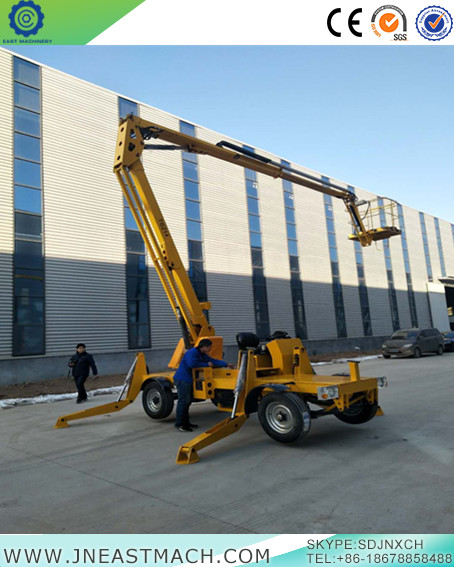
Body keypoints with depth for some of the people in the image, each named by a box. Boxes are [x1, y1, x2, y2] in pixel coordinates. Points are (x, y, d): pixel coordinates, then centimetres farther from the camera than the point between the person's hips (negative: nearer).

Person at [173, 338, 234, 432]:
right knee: (184, 400, -10)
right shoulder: (192, 353, -16)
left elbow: (213, 361, 15)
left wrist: (227, 364, 6)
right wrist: (206, 364, -20)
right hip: (182, 379, -10)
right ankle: (179, 424, -6)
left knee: (188, 401, 13)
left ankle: (185, 422, 22)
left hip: (188, 379, 10)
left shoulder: (202, 355, 16)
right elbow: (192, 364, -30)